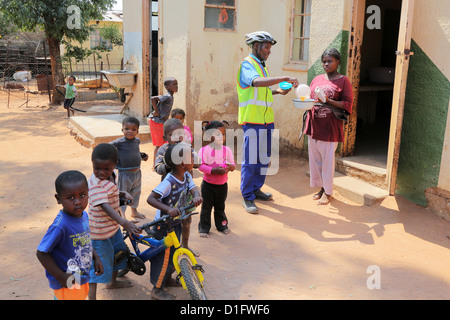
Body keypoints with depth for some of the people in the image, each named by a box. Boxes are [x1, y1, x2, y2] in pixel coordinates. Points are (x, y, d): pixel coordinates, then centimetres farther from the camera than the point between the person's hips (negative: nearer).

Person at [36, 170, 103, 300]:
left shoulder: (84, 215, -5)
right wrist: (61, 277, -23)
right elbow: (41, 253, -24)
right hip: (67, 285, -7)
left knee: (82, 296, 26)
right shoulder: (60, 225, -30)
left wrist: (96, 258, 2)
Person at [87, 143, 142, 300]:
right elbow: (105, 206, -43)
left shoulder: (110, 176, 0)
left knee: (119, 253, 26)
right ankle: (92, 296, 6)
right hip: (100, 231, -9)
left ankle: (112, 281, 48)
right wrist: (124, 222, -54)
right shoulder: (96, 184, -29)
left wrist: (124, 193, 2)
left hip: (113, 226, 10)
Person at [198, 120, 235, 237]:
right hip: (208, 184, -3)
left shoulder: (227, 150, 0)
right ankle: (204, 227, 19)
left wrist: (230, 166, -24)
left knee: (220, 207, 19)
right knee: (206, 207, 6)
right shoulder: (204, 150, -13)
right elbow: (201, 165, -17)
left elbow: (232, 164, 0)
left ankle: (221, 225, 36)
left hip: (222, 184, 3)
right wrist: (213, 170, -28)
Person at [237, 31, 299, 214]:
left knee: (263, 158, 13)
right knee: (250, 161, -4)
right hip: (252, 121, -9)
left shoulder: (261, 66, 20)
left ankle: (256, 189, 27)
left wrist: (277, 91, 10)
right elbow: (257, 82, -29)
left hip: (266, 120, 9)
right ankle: (247, 197, 6)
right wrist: (285, 78, -31)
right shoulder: (247, 64, -8)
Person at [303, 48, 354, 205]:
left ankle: (328, 191, 14)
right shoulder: (317, 79, 13)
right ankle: (321, 187, 24)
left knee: (328, 159, 0)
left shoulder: (343, 81, -2)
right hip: (314, 125, 5)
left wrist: (328, 101, -19)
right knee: (315, 158, 10)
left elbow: (348, 105, -7)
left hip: (330, 127, -5)